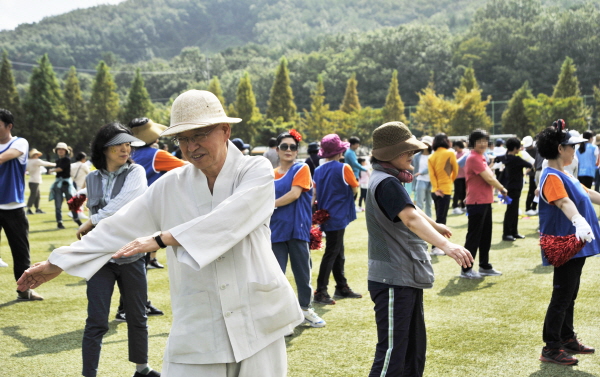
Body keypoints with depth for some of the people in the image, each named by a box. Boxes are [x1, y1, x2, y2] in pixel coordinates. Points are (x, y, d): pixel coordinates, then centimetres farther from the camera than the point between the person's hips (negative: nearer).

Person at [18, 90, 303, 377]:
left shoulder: (256, 170, -4)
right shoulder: (171, 186, 5)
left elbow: (227, 219, -20)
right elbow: (120, 227, 9)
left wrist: (162, 239, -25)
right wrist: (56, 263, 12)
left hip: (256, 323, -1)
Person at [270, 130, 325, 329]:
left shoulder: (301, 169, 0)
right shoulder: (271, 175, 11)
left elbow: (294, 194, -12)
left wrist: (271, 204, -9)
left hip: (298, 229, -2)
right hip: (276, 230, 2)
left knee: (302, 271, 6)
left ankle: (305, 308, 21)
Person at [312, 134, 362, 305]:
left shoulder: (318, 170, 5)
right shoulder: (344, 168, -13)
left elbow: (315, 194, 7)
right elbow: (355, 189, -2)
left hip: (325, 217, 7)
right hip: (338, 217, -7)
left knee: (338, 253, 16)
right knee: (331, 254, -5)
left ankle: (342, 287, 24)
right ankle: (321, 292, -5)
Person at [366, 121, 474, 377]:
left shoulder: (389, 181, 15)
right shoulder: (386, 183, -19)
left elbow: (410, 208, 34)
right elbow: (410, 218, -35)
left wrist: (435, 225, 50)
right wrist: (445, 245, -47)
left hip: (408, 278, 11)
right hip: (393, 281, -11)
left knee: (414, 348, 17)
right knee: (392, 355, -11)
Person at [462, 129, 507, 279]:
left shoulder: (481, 157, 16)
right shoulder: (474, 158, -16)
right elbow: (489, 178, -17)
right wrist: (502, 189, -4)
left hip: (485, 202, 10)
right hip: (477, 202, -10)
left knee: (486, 235, 15)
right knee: (474, 236, -4)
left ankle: (484, 266, 25)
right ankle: (466, 269, 3)